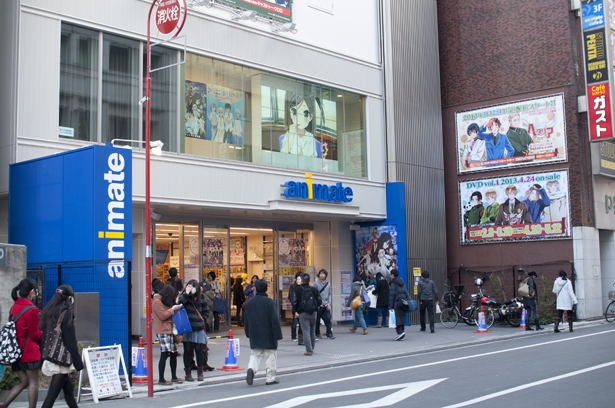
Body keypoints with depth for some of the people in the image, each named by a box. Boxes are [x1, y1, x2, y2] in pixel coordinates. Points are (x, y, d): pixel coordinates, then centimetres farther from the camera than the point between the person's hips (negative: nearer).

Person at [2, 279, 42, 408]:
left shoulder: (14, 307, 9)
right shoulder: (31, 310, -16)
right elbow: (34, 334, -14)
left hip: (16, 352, 8)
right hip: (29, 351, -8)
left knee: (23, 381, 14)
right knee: (33, 382, 4)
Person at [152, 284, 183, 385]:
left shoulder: (165, 301, 21)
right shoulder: (157, 301, -9)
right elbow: (162, 316, -15)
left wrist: (175, 308, 14)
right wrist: (173, 309, -10)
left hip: (169, 330, 10)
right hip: (162, 331, -10)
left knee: (174, 353, 9)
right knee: (165, 353, -12)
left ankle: (174, 377, 18)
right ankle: (161, 379, -8)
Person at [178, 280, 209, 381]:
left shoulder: (201, 298, 6)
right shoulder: (183, 296, 0)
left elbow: (206, 312, 13)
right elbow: (179, 304, -22)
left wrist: (201, 320, 1)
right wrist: (187, 293, -21)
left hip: (198, 328, 2)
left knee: (199, 350, 5)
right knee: (188, 351, 3)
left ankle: (200, 373, 16)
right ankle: (188, 374, 11)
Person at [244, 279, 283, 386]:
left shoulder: (249, 302, 4)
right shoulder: (270, 302, -12)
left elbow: (246, 320, 11)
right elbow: (275, 320, -14)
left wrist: (248, 333, 21)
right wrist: (278, 335, -9)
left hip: (254, 335, 4)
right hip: (268, 335, -4)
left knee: (255, 354, 12)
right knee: (270, 356, 7)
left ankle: (251, 368, -17)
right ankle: (270, 378, 10)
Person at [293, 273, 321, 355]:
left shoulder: (297, 290, -5)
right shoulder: (314, 289, 4)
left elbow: (295, 302, -6)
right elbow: (319, 301, 6)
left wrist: (296, 312, 5)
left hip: (303, 313, -3)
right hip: (313, 313, 3)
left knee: (306, 332, -2)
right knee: (312, 331, 16)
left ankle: (309, 350, -5)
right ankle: (312, 348, 24)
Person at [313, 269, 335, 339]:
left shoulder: (328, 284, 10)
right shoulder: (316, 283, -2)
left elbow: (329, 294, 14)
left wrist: (329, 303, 3)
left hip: (326, 305, 3)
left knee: (328, 319, -2)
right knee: (317, 320, 4)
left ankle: (329, 334, 1)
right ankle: (317, 334, 15)